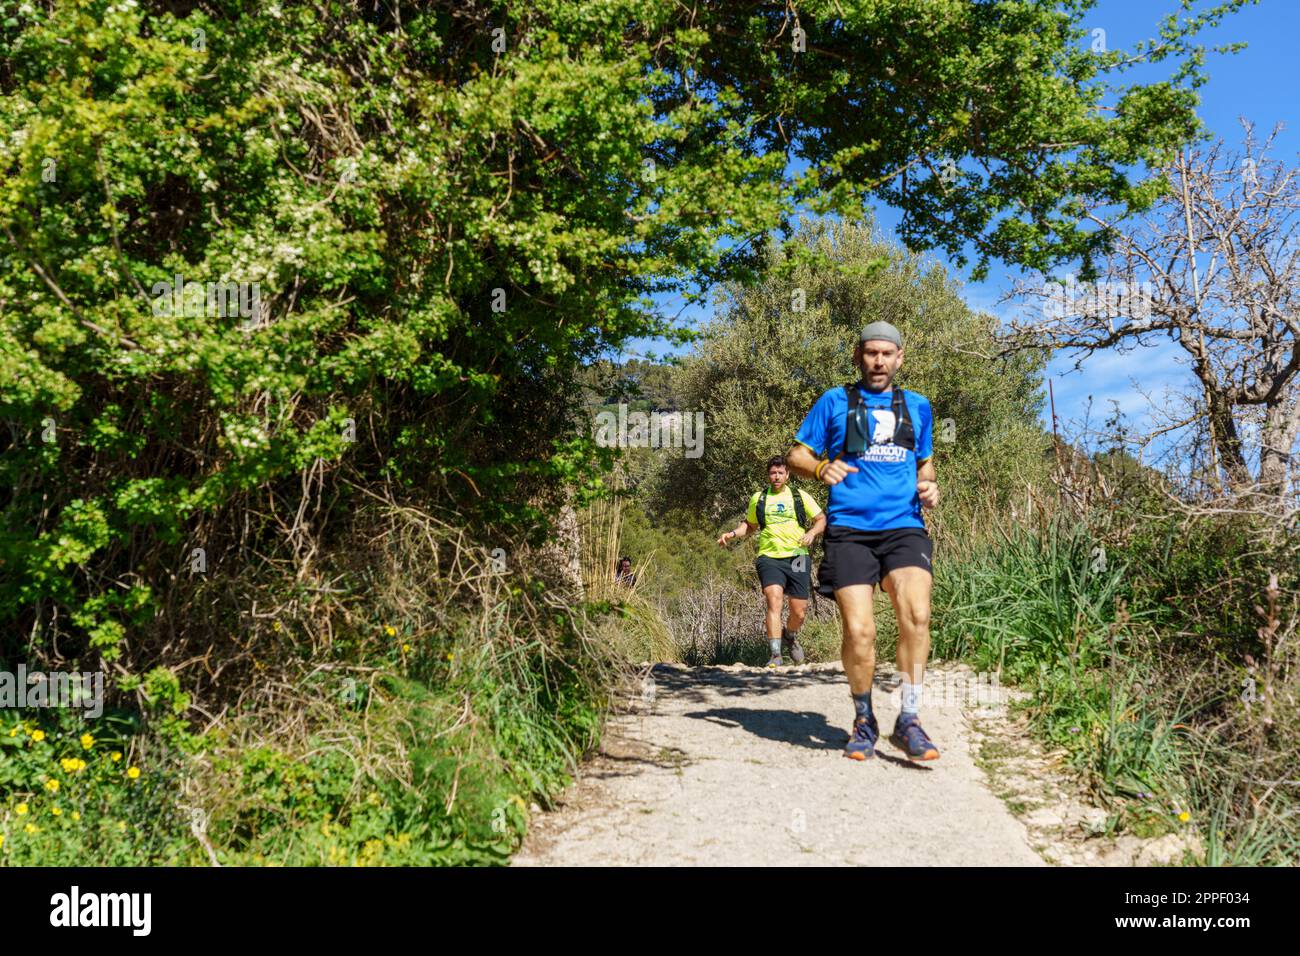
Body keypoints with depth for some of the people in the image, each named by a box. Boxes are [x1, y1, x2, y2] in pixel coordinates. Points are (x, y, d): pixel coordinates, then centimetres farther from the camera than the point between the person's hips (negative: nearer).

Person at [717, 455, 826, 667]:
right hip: (770, 558, -1)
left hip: (797, 558, 1)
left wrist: (812, 533, -7)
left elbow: (821, 519, 13)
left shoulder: (801, 496, 9)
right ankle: (776, 655, -19)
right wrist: (733, 534, 7)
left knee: (798, 612, 3)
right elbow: (750, 525, 25)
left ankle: (790, 637, 37)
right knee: (774, 602, -22)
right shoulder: (758, 498, 12)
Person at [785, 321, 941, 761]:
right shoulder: (834, 402, 10)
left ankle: (909, 720, -9)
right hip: (849, 530, -1)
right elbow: (797, 456, 11)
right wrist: (822, 468, -11)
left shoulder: (917, 407, 18)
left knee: (916, 615, -21)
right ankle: (863, 722, 12)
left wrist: (929, 486, 8)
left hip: (904, 527, 2)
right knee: (858, 630, -11)